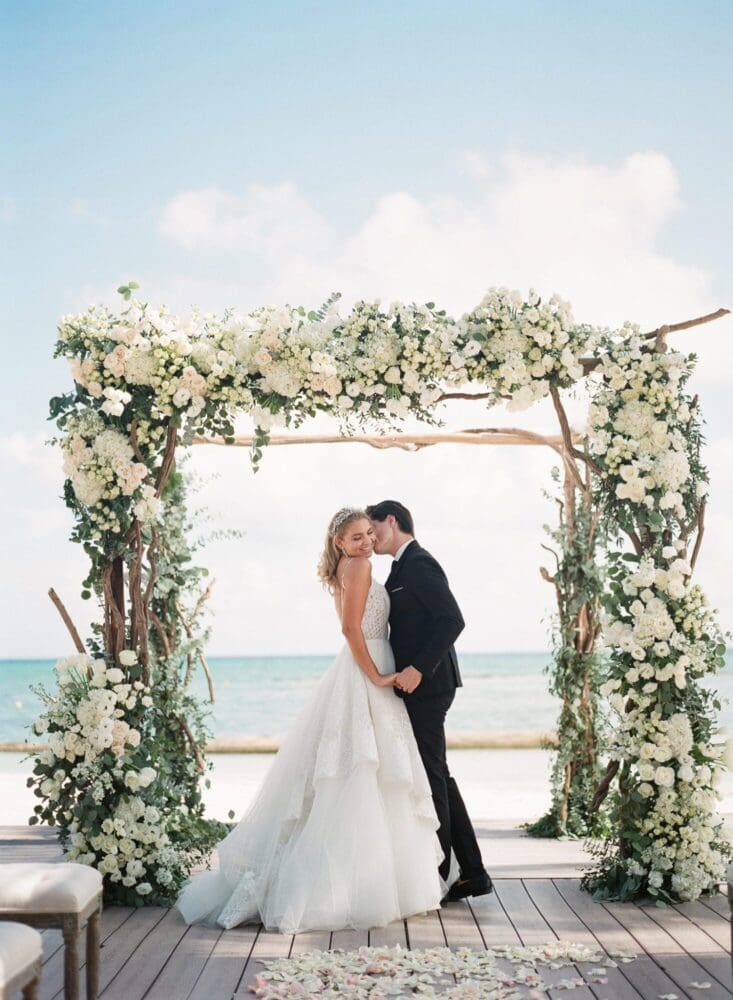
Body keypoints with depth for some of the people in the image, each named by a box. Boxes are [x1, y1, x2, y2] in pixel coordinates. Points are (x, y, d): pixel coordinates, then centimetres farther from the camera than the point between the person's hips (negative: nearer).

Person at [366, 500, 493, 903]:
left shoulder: (419, 564, -12)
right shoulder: (404, 567, 18)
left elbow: (452, 620, -21)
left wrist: (418, 669, -24)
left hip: (424, 687, -10)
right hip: (418, 687, 10)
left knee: (431, 778, -3)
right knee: (437, 778, 12)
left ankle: (437, 875, 6)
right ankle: (472, 872, 18)